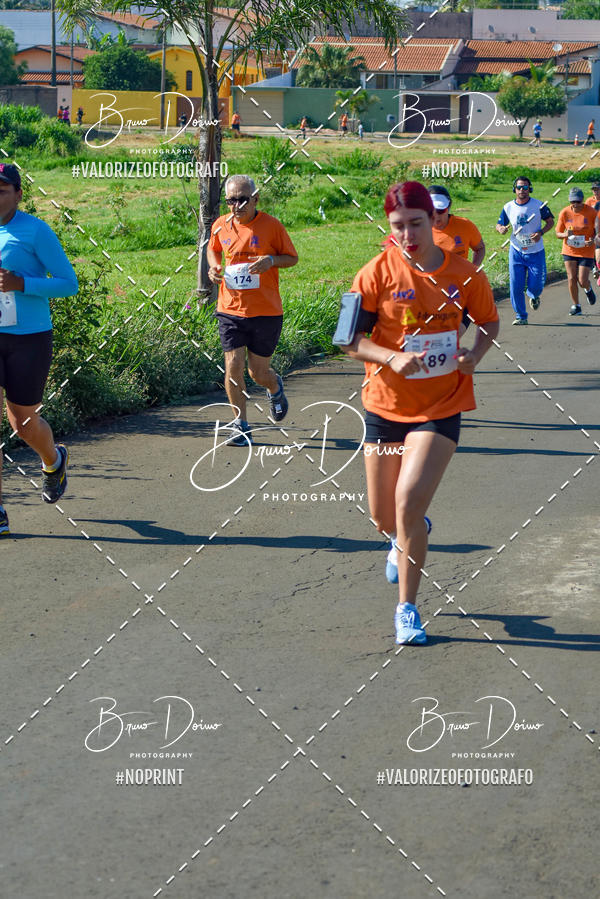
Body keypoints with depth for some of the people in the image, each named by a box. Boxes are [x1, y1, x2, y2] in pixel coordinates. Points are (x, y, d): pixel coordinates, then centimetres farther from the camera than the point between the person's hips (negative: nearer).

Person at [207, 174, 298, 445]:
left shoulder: (271, 225, -6)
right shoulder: (221, 226, 3)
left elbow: (292, 258, 3)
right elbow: (213, 250, 23)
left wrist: (271, 260, -17)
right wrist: (213, 266, 1)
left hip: (266, 311, -2)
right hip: (230, 309, 2)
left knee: (258, 372, 5)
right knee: (233, 366, -9)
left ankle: (275, 388, 42)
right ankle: (241, 426, 4)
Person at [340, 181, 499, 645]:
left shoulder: (465, 274, -4)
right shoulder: (378, 272, -8)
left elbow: (490, 322, 12)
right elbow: (351, 340, -6)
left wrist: (474, 355, -8)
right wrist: (392, 358, -24)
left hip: (441, 407, -1)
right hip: (386, 406, 1)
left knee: (409, 502, -19)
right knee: (384, 516, 10)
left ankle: (407, 607, -1)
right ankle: (407, 537, 51)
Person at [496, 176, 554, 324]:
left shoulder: (539, 205, -7)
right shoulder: (508, 207, -2)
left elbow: (550, 221, 4)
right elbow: (499, 225, 8)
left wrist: (540, 232, -15)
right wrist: (501, 229, -17)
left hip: (536, 252, -1)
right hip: (516, 251, 1)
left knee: (535, 286, -1)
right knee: (515, 287, -6)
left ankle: (534, 296, 37)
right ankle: (521, 316, 9)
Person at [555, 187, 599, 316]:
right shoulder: (564, 213, -7)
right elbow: (558, 233, 2)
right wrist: (565, 234, -22)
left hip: (586, 251, -2)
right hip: (569, 251, 2)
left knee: (582, 281, -6)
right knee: (572, 279, -4)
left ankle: (588, 290, 32)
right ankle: (575, 306, 14)